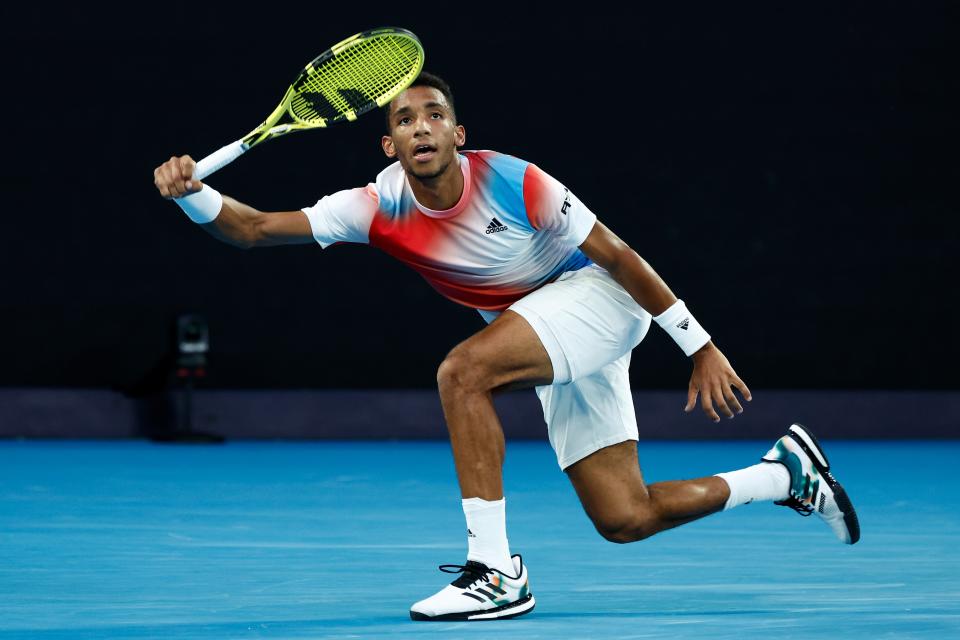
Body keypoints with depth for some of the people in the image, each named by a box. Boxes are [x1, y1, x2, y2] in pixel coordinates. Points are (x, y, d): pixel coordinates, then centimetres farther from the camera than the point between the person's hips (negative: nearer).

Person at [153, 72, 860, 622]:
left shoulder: (512, 183, -24)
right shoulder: (381, 209, -12)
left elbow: (619, 256, -16)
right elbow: (255, 228, -14)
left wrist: (702, 349, -14)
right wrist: (193, 195, -34)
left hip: (600, 298, -6)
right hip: (552, 350, 6)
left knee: (463, 371, -30)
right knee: (625, 519, 3)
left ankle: (496, 572, -26)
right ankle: (787, 472, 26)